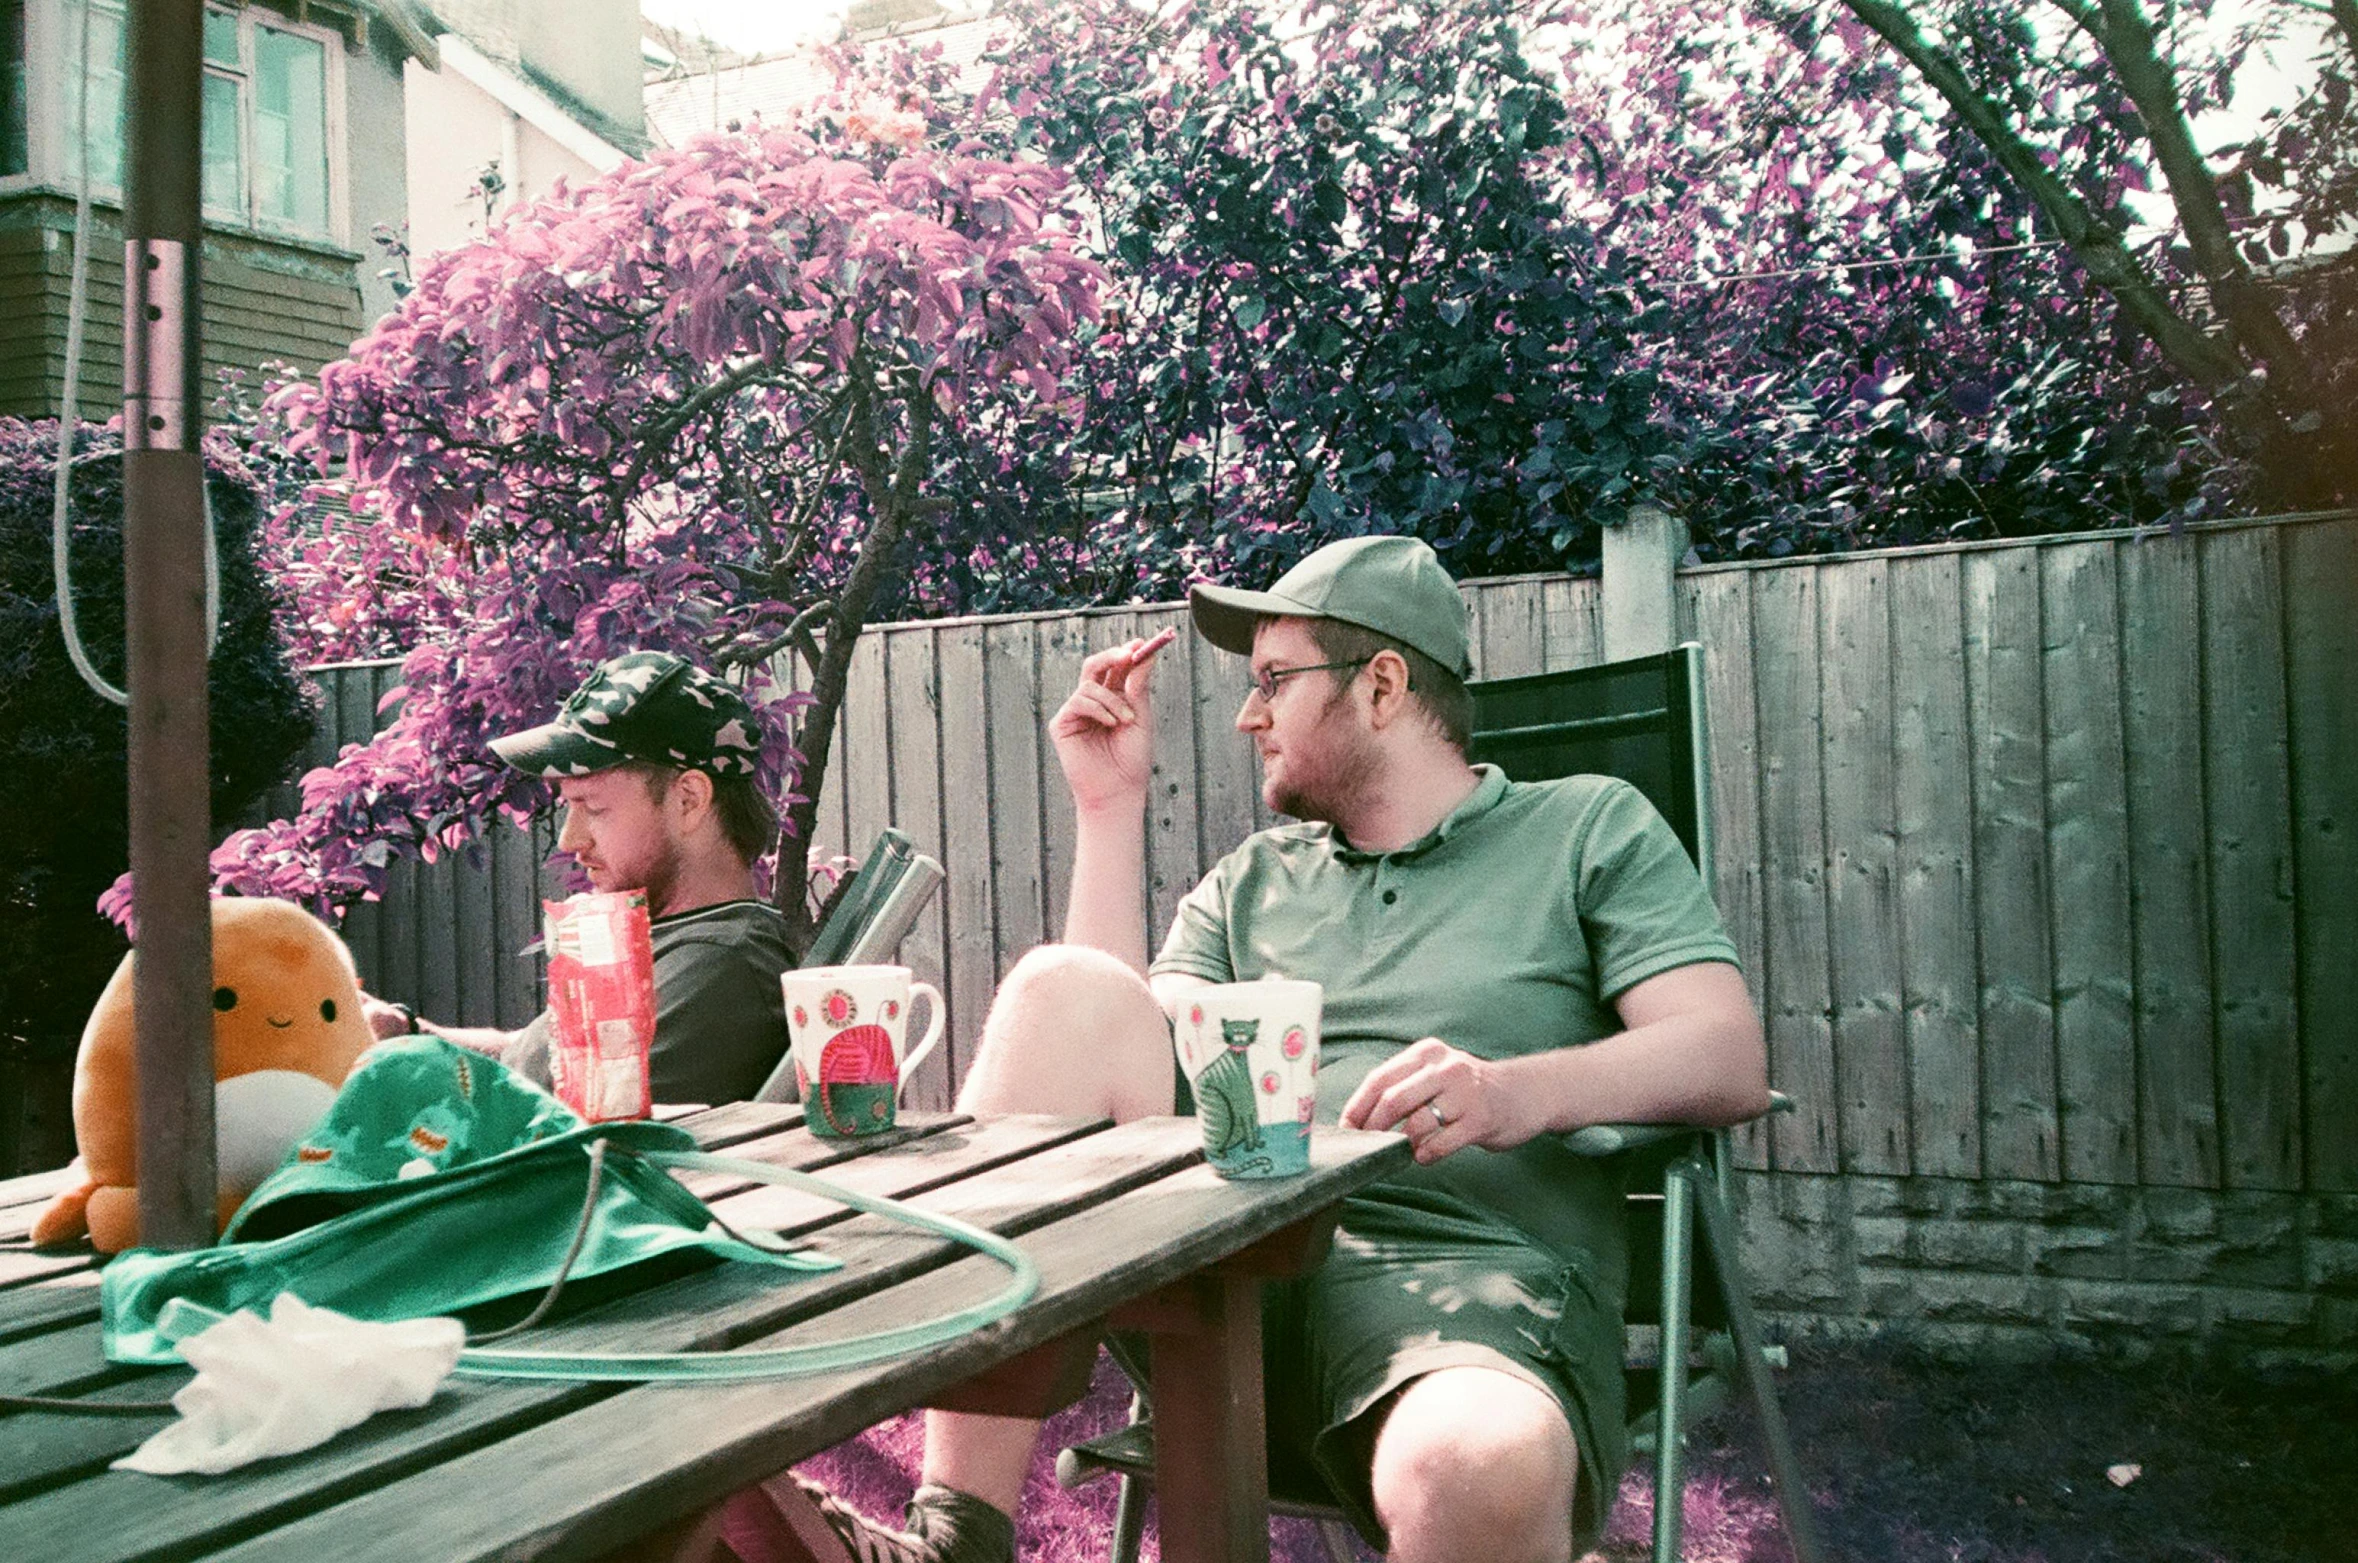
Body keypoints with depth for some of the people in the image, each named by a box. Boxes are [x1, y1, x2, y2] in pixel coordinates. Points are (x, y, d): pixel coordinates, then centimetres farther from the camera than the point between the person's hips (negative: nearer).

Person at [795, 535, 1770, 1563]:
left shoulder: (1592, 827, 13)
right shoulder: (1250, 883, 24)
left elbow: (1730, 1062, 1)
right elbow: (1110, 1048, 11)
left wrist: (1518, 1092, -18)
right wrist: (1110, 806, 12)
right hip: (1239, 1253, 4)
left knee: (1478, 1472, -41)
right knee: (1060, 988, -22)